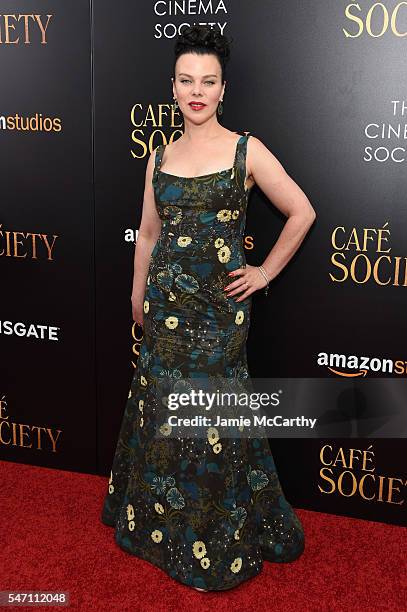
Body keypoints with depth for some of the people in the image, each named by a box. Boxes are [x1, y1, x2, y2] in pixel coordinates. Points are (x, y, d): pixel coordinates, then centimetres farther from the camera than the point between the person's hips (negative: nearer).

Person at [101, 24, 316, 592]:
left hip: (218, 306, -4)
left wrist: (265, 273, -1)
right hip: (166, 303, 4)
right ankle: (161, 521, 35)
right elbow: (148, 233, 14)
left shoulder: (247, 151, -4)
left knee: (212, 418, 4)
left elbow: (302, 213, -1)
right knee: (160, 411, 12)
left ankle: (218, 542, 26)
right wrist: (138, 296, 14)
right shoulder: (160, 157, 8)